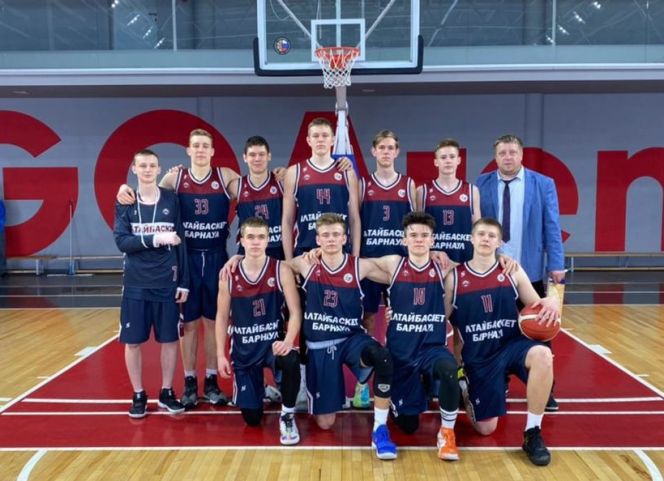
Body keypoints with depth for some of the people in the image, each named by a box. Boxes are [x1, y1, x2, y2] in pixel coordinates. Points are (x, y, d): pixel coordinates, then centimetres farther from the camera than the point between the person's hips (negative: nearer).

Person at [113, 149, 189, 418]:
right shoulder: (125, 202, 1)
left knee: (169, 339, 6)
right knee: (132, 341, 5)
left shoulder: (171, 200, 1)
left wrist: (184, 282, -3)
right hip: (135, 284, 0)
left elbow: (181, 243, 1)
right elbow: (121, 241, -9)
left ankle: (166, 392, 23)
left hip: (167, 283, 0)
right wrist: (156, 238, -22)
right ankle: (138, 395, 22)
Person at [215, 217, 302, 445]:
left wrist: (288, 340, -29)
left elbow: (295, 312, -12)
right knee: (251, 418, 3)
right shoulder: (228, 275, -4)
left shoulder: (281, 270, -10)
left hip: (273, 342, -2)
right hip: (243, 349, 2)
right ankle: (258, 390, 41)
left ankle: (287, 415, -11)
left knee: (291, 361, -39)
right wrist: (221, 355, 0)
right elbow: (222, 317, 4)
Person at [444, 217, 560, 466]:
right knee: (486, 428, 0)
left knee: (542, 354, -36)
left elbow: (536, 306, 4)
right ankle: (466, 393, 36)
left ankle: (532, 433, -18)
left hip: (513, 343, 1)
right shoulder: (454, 278, -2)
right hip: (478, 356, 0)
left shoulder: (512, 272, 0)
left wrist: (551, 302, -17)